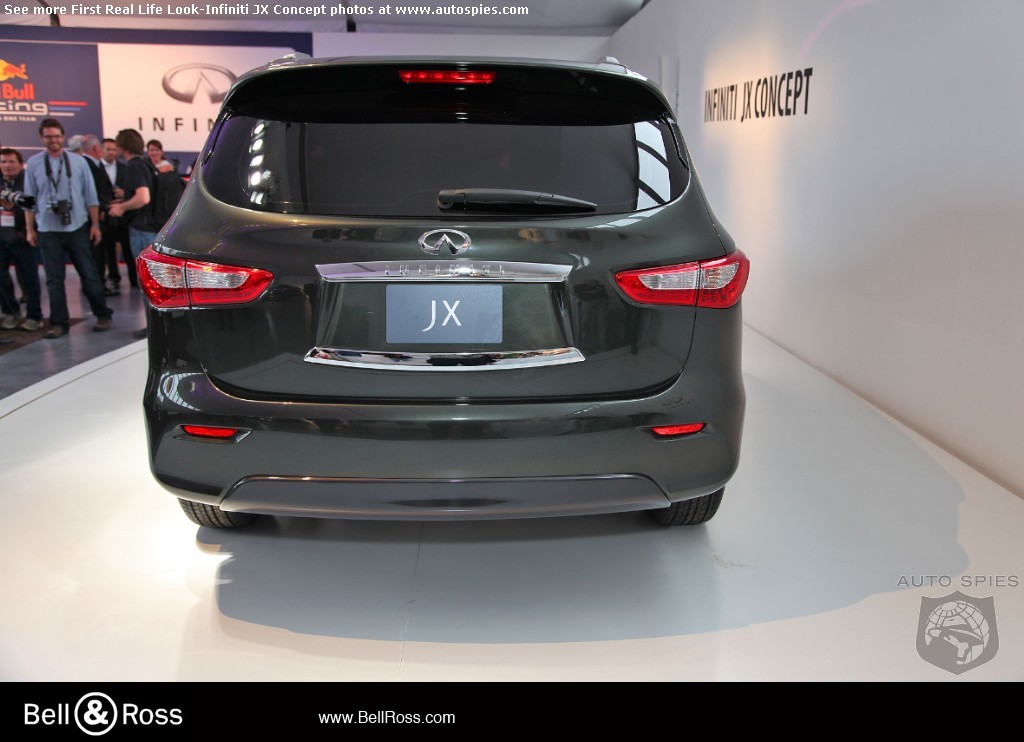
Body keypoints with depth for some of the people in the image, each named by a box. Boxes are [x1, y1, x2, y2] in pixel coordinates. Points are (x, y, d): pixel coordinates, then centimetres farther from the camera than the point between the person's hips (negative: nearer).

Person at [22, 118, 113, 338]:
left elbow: (90, 196, 4)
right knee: (54, 279, 5)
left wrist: (95, 225, 2)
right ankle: (59, 323, 13)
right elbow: (29, 199, 5)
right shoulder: (33, 164, 1)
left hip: (77, 228, -1)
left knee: (89, 274, 6)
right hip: (48, 230, 1)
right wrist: (30, 229, 5)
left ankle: (102, 315, 19)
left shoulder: (78, 161, 0)